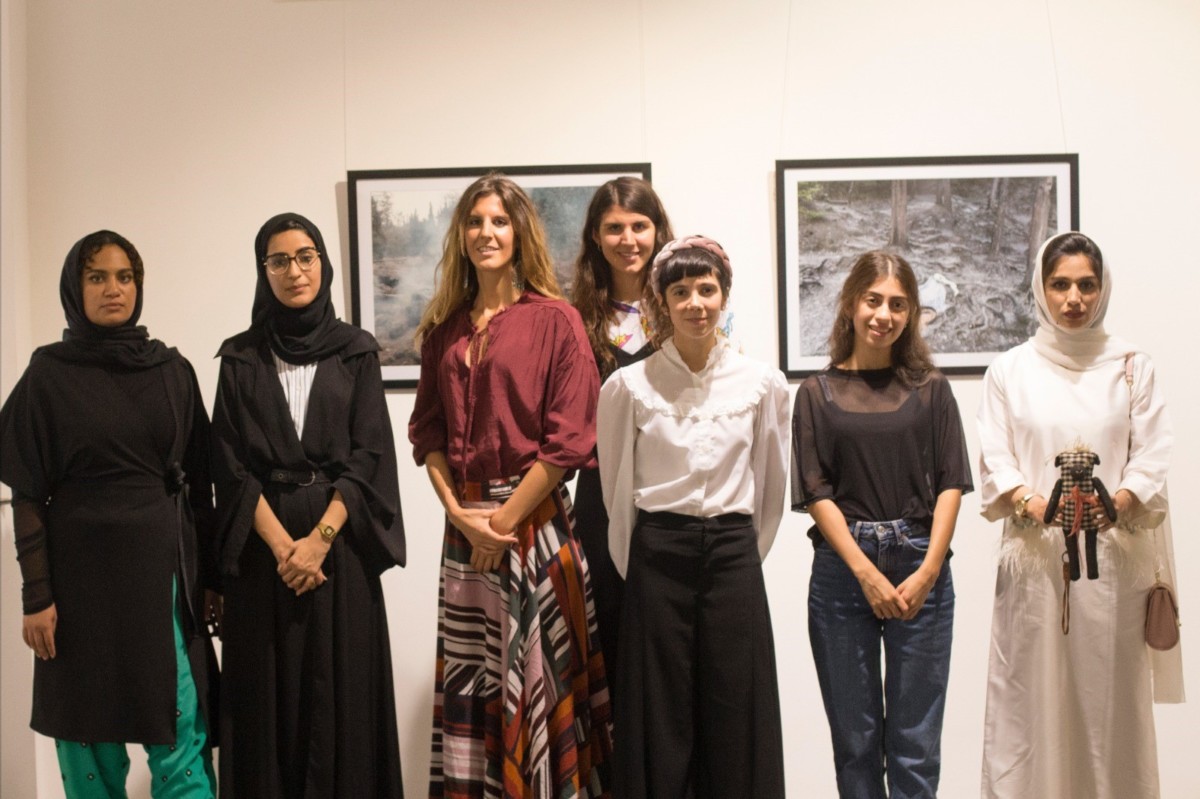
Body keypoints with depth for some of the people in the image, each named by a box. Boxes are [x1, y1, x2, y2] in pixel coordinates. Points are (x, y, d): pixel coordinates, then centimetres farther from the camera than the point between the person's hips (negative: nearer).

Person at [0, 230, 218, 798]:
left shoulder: (173, 369, 6)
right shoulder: (48, 374, -1)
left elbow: (199, 480, 8)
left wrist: (210, 576, 5)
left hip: (164, 565, 2)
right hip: (84, 569, -2)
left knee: (183, 735, 0)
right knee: (90, 734, 6)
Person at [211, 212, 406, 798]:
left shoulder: (356, 352, 5)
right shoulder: (240, 358, 6)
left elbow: (369, 455, -2)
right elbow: (231, 463, 0)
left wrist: (320, 539, -13)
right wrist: (280, 543, -13)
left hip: (339, 543, 0)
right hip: (263, 547, 1)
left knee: (341, 692, 2)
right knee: (268, 696, 3)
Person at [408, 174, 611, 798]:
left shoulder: (555, 321, -4)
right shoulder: (444, 327, 11)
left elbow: (568, 439, -10)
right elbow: (427, 429, 10)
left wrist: (504, 520, -11)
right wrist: (457, 511, -5)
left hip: (533, 521, -4)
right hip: (462, 529, 5)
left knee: (534, 680, 1)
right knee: (469, 686, 9)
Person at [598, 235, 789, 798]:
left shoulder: (762, 383, 2)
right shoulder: (629, 385, -2)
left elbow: (772, 484, 10)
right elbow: (616, 488, 6)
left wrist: (745, 554, 12)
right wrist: (638, 565, 10)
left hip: (734, 556, 1)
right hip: (658, 558, -1)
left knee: (735, 716, 6)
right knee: (659, 718, 4)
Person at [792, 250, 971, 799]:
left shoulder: (929, 389, 7)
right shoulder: (818, 392, 5)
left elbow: (950, 484, 3)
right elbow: (816, 492, -1)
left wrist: (927, 572, -9)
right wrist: (868, 575, -10)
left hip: (922, 572, 0)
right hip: (843, 569, 0)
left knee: (916, 746, 3)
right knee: (855, 739, 8)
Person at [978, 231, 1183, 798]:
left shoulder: (1131, 366, 10)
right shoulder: (1009, 370, 10)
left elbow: (1151, 459, 2)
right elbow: (994, 462, 2)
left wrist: (1115, 504, -18)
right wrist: (1030, 503, -18)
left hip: (1113, 557, 0)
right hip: (1034, 558, 0)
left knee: (1112, 704, -1)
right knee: (1030, 704, -2)